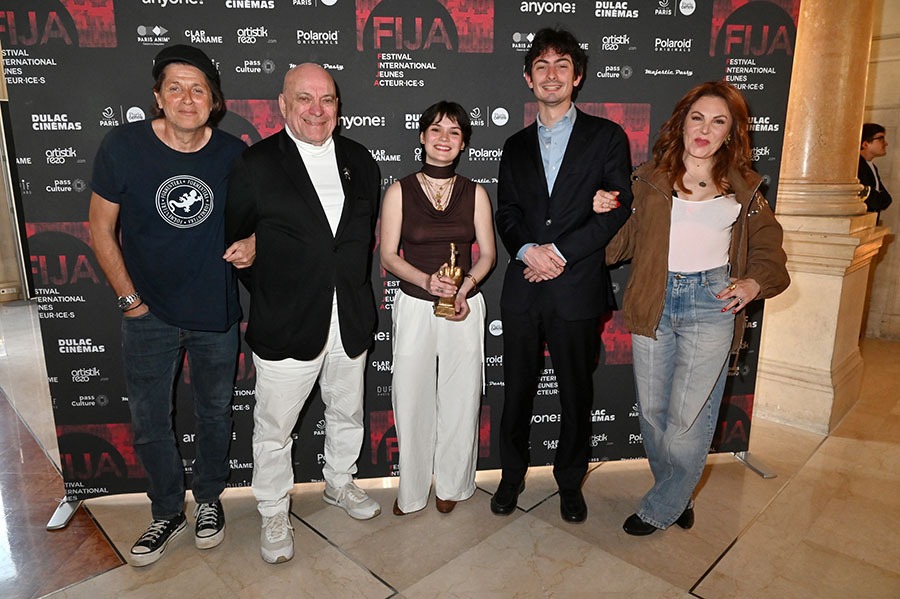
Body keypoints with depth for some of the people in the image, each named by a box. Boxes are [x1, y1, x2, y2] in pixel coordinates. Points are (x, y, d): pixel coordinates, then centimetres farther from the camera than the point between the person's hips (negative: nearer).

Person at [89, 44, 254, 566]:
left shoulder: (234, 154, -8)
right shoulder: (124, 146, -11)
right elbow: (102, 228, -3)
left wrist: (251, 245, -16)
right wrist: (129, 297, -4)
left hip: (216, 312, 1)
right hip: (150, 314, 0)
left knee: (215, 412, 16)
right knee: (150, 422, 11)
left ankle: (209, 500, 40)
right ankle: (168, 512, 35)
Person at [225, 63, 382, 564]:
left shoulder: (361, 161, 5)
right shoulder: (256, 165, -8)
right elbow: (233, 239, -2)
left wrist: (355, 289, 8)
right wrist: (268, 296, -1)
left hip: (352, 323, 4)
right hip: (285, 327, -4)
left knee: (347, 414, 22)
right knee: (274, 428, 11)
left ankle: (340, 482, 47)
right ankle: (274, 513, 34)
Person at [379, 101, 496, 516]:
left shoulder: (475, 193, 4)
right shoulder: (400, 191, 0)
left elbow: (487, 254, 4)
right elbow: (388, 255, -3)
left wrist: (464, 288, -14)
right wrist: (426, 280, -20)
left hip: (465, 307, 1)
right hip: (414, 306, -1)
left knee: (460, 397, 8)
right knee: (412, 398, 5)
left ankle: (452, 484, 30)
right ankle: (412, 489, 25)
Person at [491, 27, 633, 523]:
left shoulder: (606, 136, 4)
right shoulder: (516, 146, 15)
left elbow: (619, 209, -5)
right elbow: (507, 213, 7)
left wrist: (560, 251, -14)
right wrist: (528, 250, -13)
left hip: (578, 289, -2)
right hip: (523, 290, 3)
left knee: (576, 394, 10)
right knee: (517, 391, 12)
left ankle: (570, 483, 31)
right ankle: (511, 476, 31)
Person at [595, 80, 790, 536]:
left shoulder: (744, 187, 9)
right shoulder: (650, 179, 8)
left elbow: (767, 250, 12)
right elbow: (623, 245, 6)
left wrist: (754, 283, -8)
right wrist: (604, 215, -13)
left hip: (711, 305, -1)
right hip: (654, 303, 1)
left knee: (687, 416, -2)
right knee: (652, 412, 9)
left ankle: (660, 508, 21)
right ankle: (678, 496, 34)